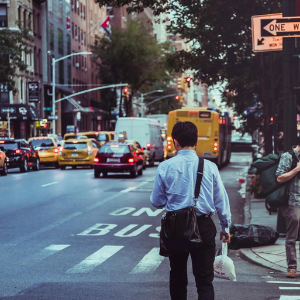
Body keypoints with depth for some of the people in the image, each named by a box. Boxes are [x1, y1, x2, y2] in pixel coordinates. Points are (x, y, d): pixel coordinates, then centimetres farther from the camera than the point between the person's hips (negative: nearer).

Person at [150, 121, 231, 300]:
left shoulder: (165, 167, -8)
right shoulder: (209, 167, -7)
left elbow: (156, 202, 0)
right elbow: (221, 200, 1)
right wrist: (225, 227, 14)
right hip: (204, 225, -1)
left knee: (178, 278, 17)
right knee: (205, 280, 3)